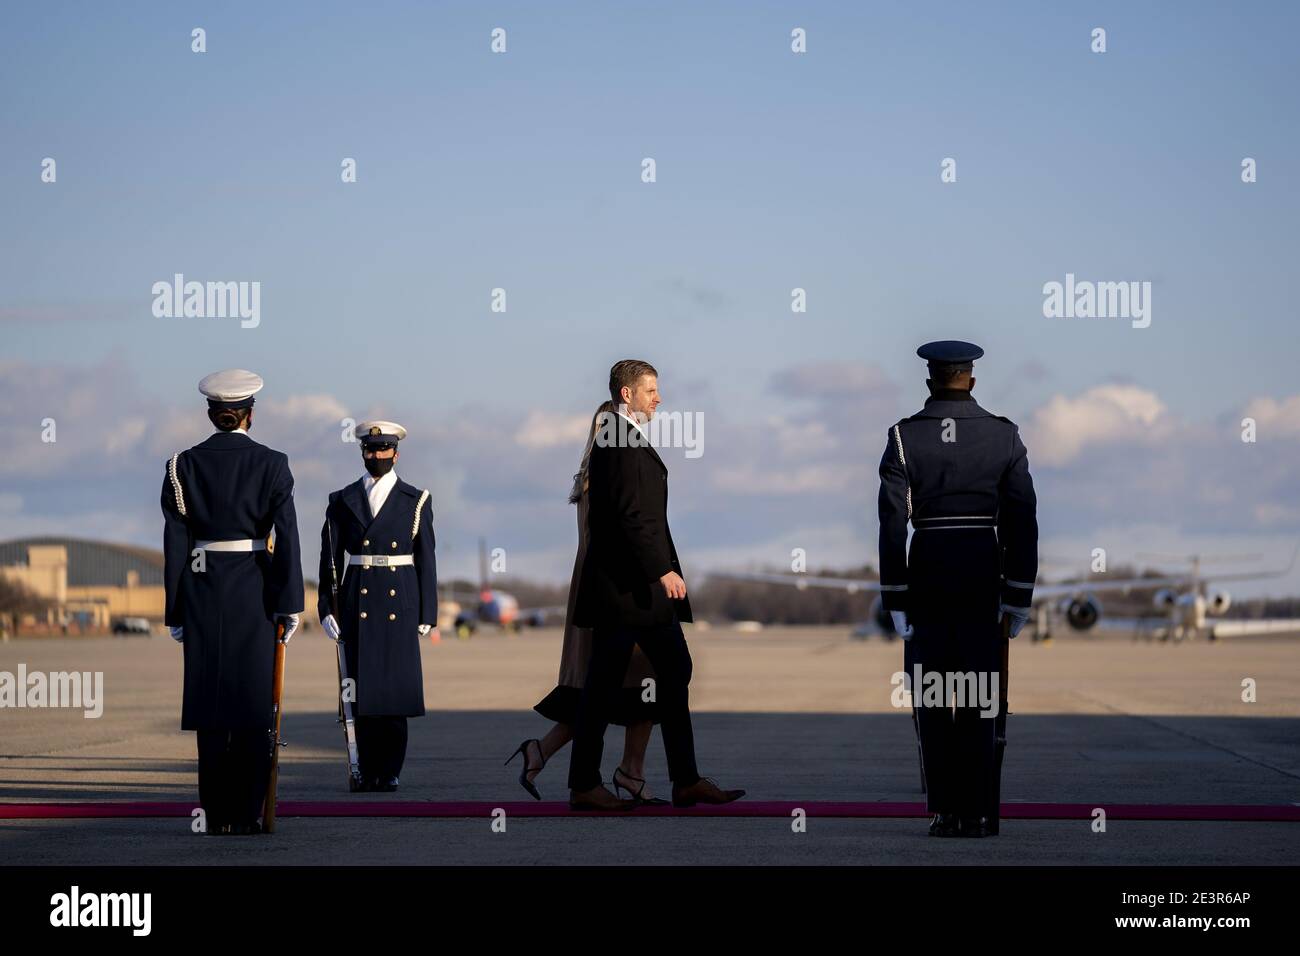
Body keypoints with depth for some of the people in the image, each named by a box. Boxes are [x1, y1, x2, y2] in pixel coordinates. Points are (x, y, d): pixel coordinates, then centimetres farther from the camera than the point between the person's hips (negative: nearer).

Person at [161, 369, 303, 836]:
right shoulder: (272, 464, -3)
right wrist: (290, 604, -6)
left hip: (202, 589, 2)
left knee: (211, 706, 5)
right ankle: (247, 812, -1)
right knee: (256, 704, 3)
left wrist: (176, 610, 5)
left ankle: (217, 814, 5)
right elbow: (286, 537, -8)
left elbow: (175, 541, 1)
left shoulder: (184, 465, 1)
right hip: (256, 591, -1)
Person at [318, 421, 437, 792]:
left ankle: (390, 771, 4)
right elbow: (330, 558, 7)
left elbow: (425, 560, 5)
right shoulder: (342, 501, 8)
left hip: (400, 605, -1)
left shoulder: (415, 501, 5)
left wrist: (427, 614, 1)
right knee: (363, 687, 1)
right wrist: (326, 607, -1)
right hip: (357, 605, 1)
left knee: (395, 688, -3)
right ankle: (368, 771, 6)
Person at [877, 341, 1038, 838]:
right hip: (984, 577, 1)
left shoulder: (904, 437, -2)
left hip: (927, 573, 0)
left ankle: (945, 811, 4)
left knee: (932, 701, 7)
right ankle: (977, 813, 2)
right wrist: (1020, 593, 3)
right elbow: (1022, 519, -1)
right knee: (979, 701, 5)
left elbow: (892, 523, -5)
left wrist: (895, 598, -2)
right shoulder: (1004, 435, 1)